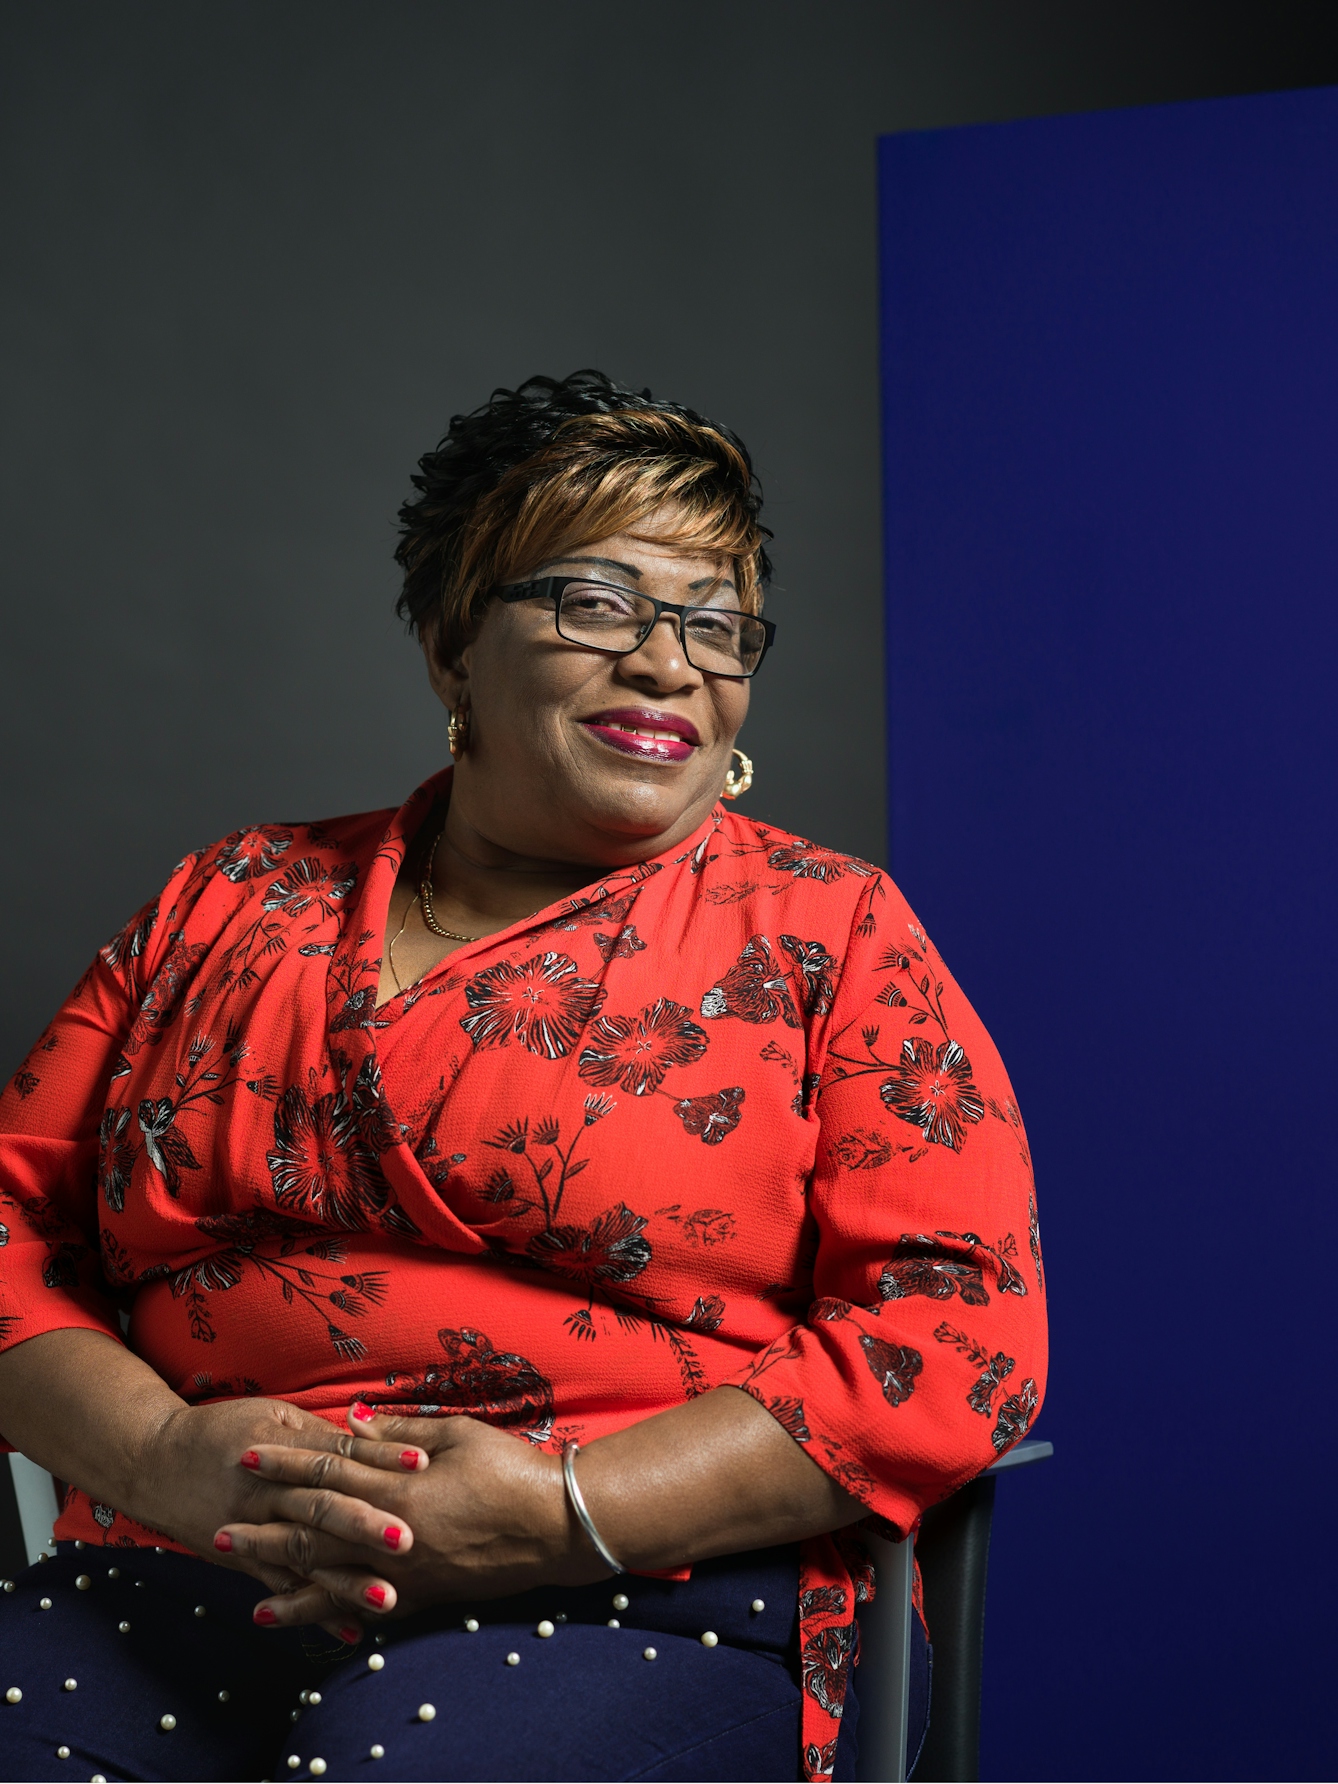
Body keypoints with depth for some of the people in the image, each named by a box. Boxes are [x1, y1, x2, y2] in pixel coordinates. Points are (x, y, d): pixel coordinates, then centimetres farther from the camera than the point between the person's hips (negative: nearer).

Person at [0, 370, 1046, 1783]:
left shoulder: (824, 932, 7)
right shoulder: (227, 909, 17)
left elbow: (964, 1324, -3)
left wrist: (565, 1511, -15)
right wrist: (156, 1451, -8)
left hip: (628, 1613, -3)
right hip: (177, 1588, 3)